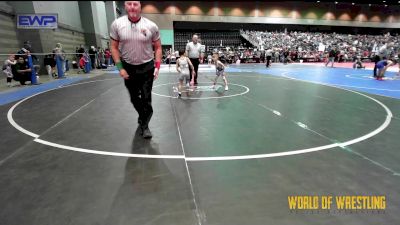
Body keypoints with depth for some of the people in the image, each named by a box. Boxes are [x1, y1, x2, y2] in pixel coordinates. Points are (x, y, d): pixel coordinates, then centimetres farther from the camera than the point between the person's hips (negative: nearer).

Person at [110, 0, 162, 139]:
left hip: (147, 67, -1)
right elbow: (114, 47, 0)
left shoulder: (151, 26, -8)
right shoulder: (117, 24, -6)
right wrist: (120, 68, -7)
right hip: (128, 67, 2)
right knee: (134, 98, 14)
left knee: (146, 98, 0)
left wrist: (157, 66, -8)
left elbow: (158, 48, 1)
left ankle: (144, 125, 16)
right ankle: (142, 116, 42)